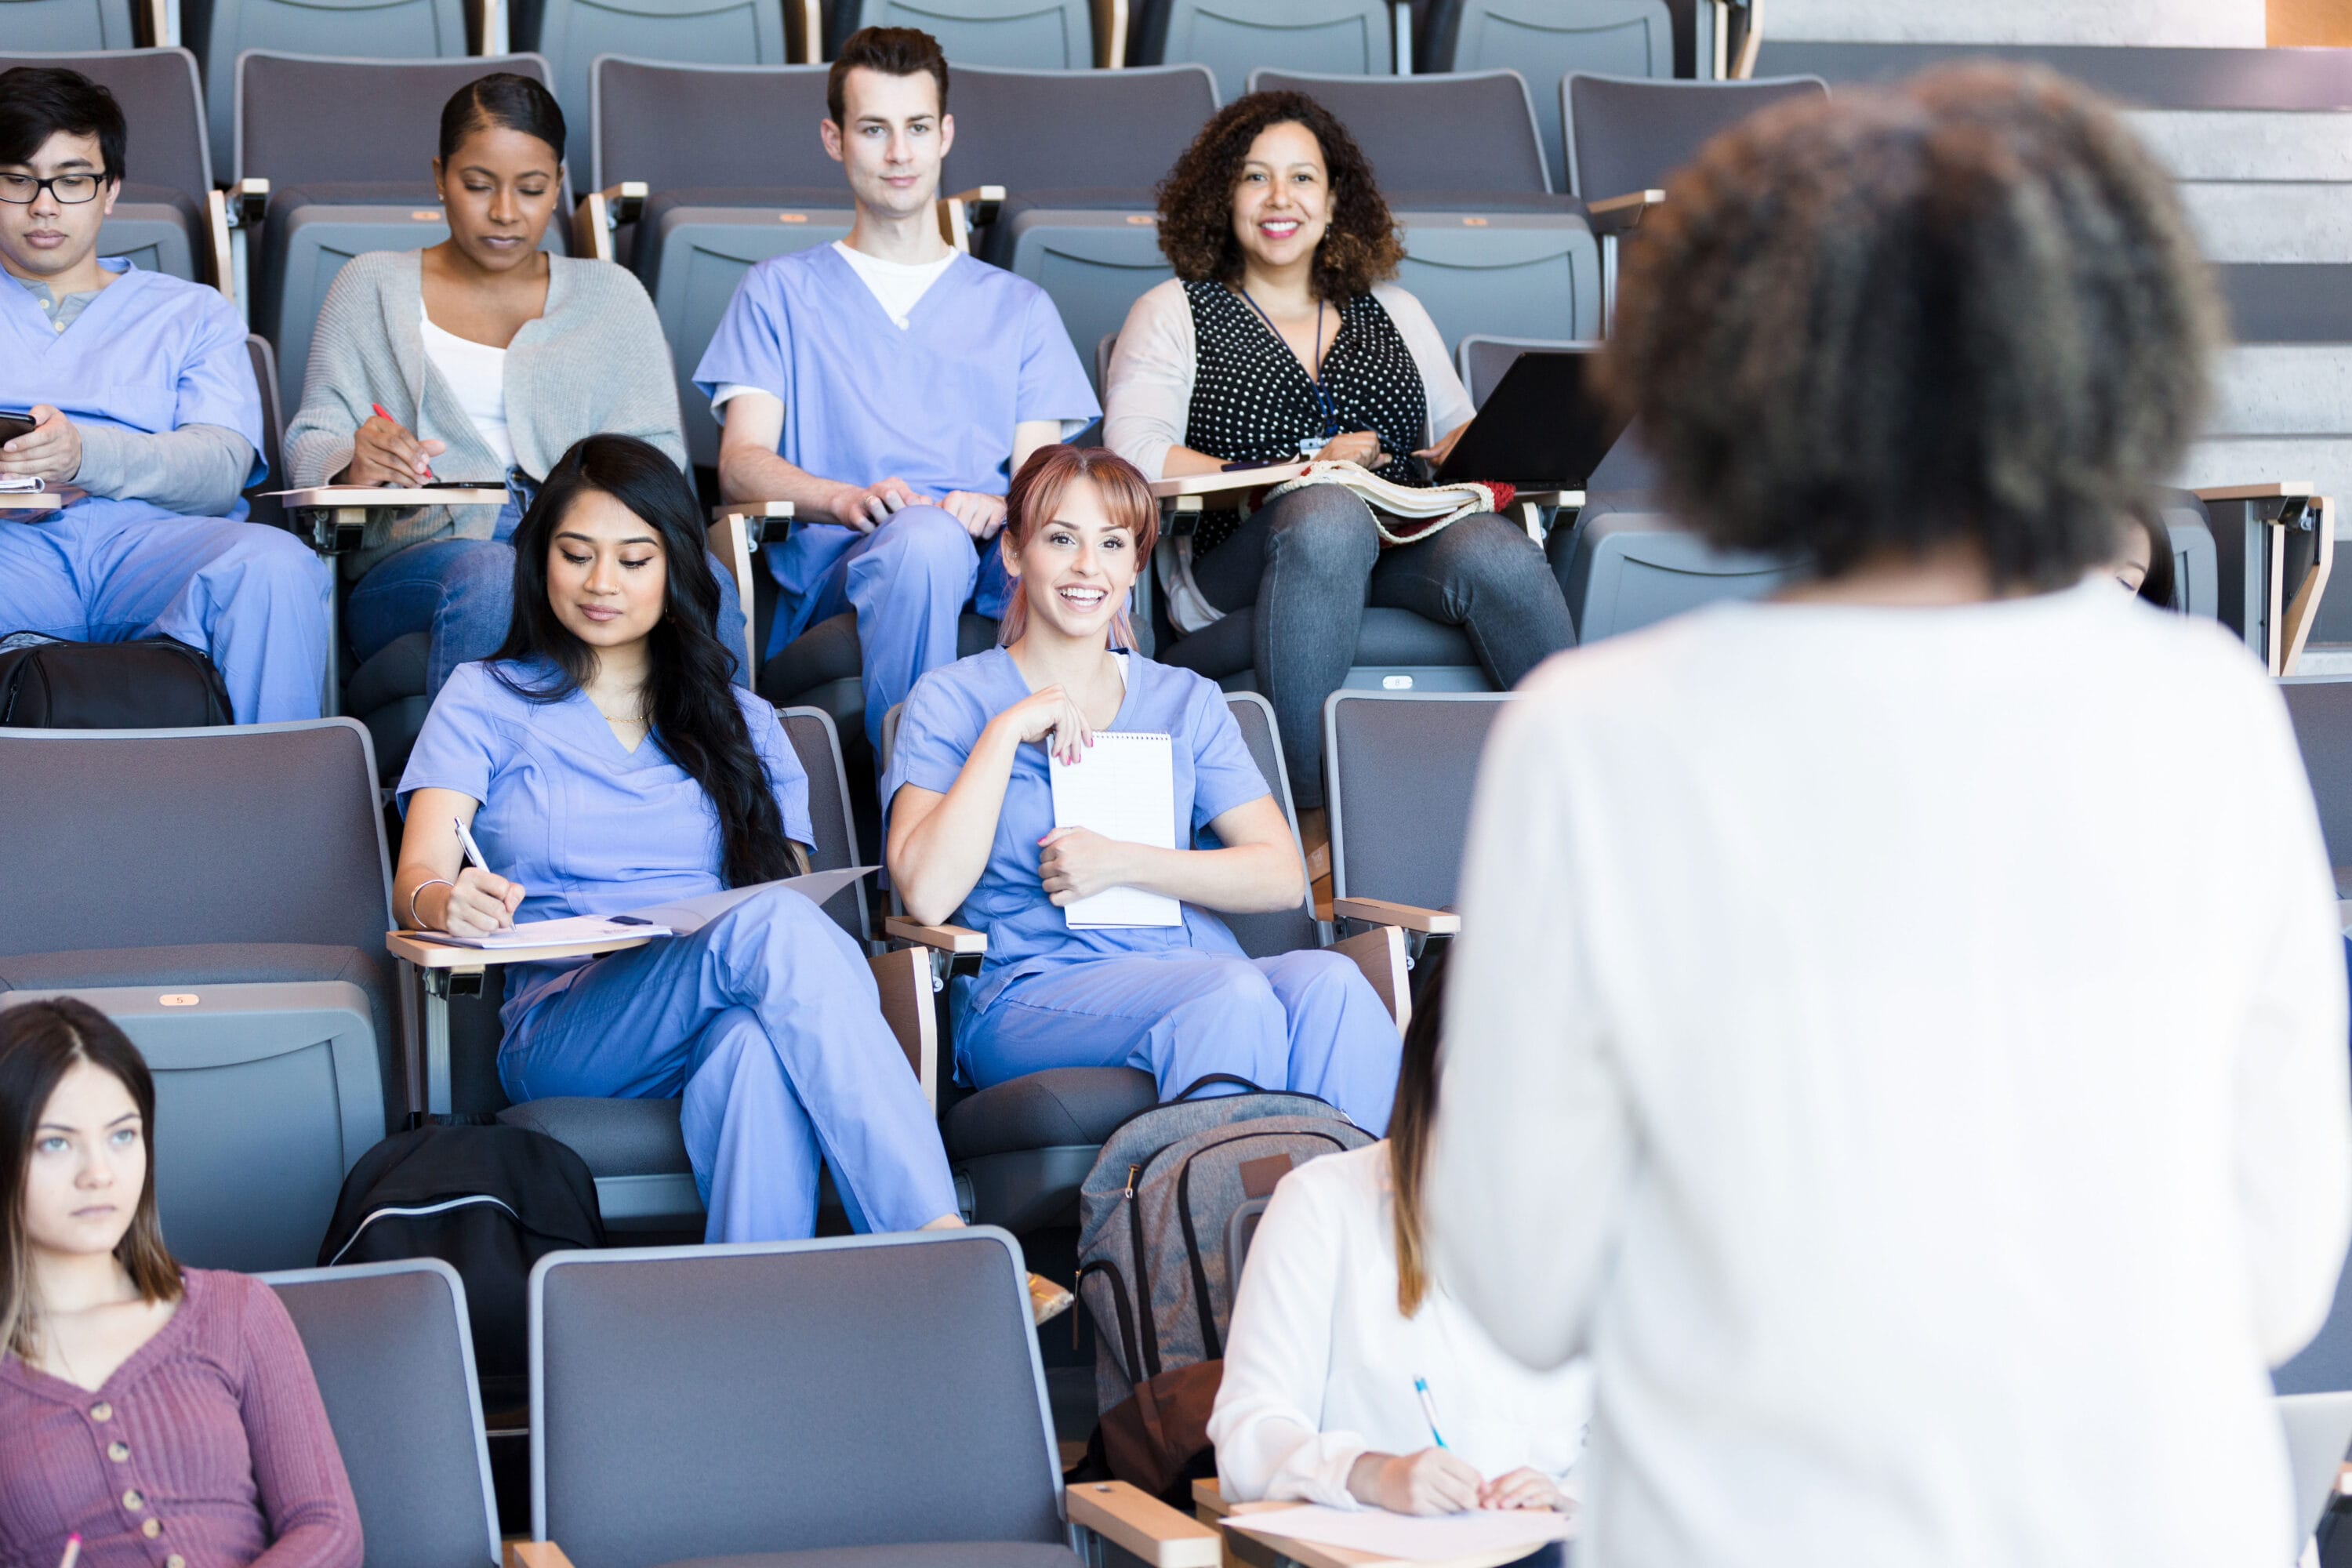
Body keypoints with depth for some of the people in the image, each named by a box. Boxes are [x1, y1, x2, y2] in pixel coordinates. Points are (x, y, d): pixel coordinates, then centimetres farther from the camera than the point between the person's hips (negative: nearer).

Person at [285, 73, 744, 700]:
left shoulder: (611, 295, 24)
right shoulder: (373, 286, 21)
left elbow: (656, 450, 14)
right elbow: (313, 443, 12)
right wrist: (355, 468, -13)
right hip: (417, 564, -1)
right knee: (488, 576, -40)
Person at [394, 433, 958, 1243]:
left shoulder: (742, 723, 27)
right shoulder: (486, 700, 18)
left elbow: (793, 884, 18)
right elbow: (416, 877, 4)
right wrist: (445, 902, -23)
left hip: (717, 1024, 3)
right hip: (561, 1036, -3)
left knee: (758, 1040, -39)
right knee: (770, 929, -35)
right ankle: (940, 1243, -48)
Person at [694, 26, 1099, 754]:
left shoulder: (1018, 307, 28)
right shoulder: (782, 291, 22)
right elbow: (742, 462, 7)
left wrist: (998, 509, -12)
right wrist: (849, 500, -16)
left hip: (993, 558, 2)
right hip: (837, 562, -1)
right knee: (922, 539, -39)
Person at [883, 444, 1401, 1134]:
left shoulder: (1186, 701, 21)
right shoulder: (952, 700, 10)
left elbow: (1281, 876, 9)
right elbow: (927, 894, -7)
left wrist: (1124, 863, -3)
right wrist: (1007, 732, -7)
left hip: (1192, 967, 4)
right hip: (1034, 994, -4)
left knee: (1329, 983, -32)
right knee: (1235, 994, -36)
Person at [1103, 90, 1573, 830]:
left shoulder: (1391, 310, 28)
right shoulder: (1175, 312, 16)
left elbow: (1462, 434, 26)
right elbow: (1134, 455, 0)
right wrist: (1298, 475, -10)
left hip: (1405, 551, 3)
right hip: (1245, 560, -3)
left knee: (1498, 554, -33)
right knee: (1329, 511, -39)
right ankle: (1314, 808, -38)